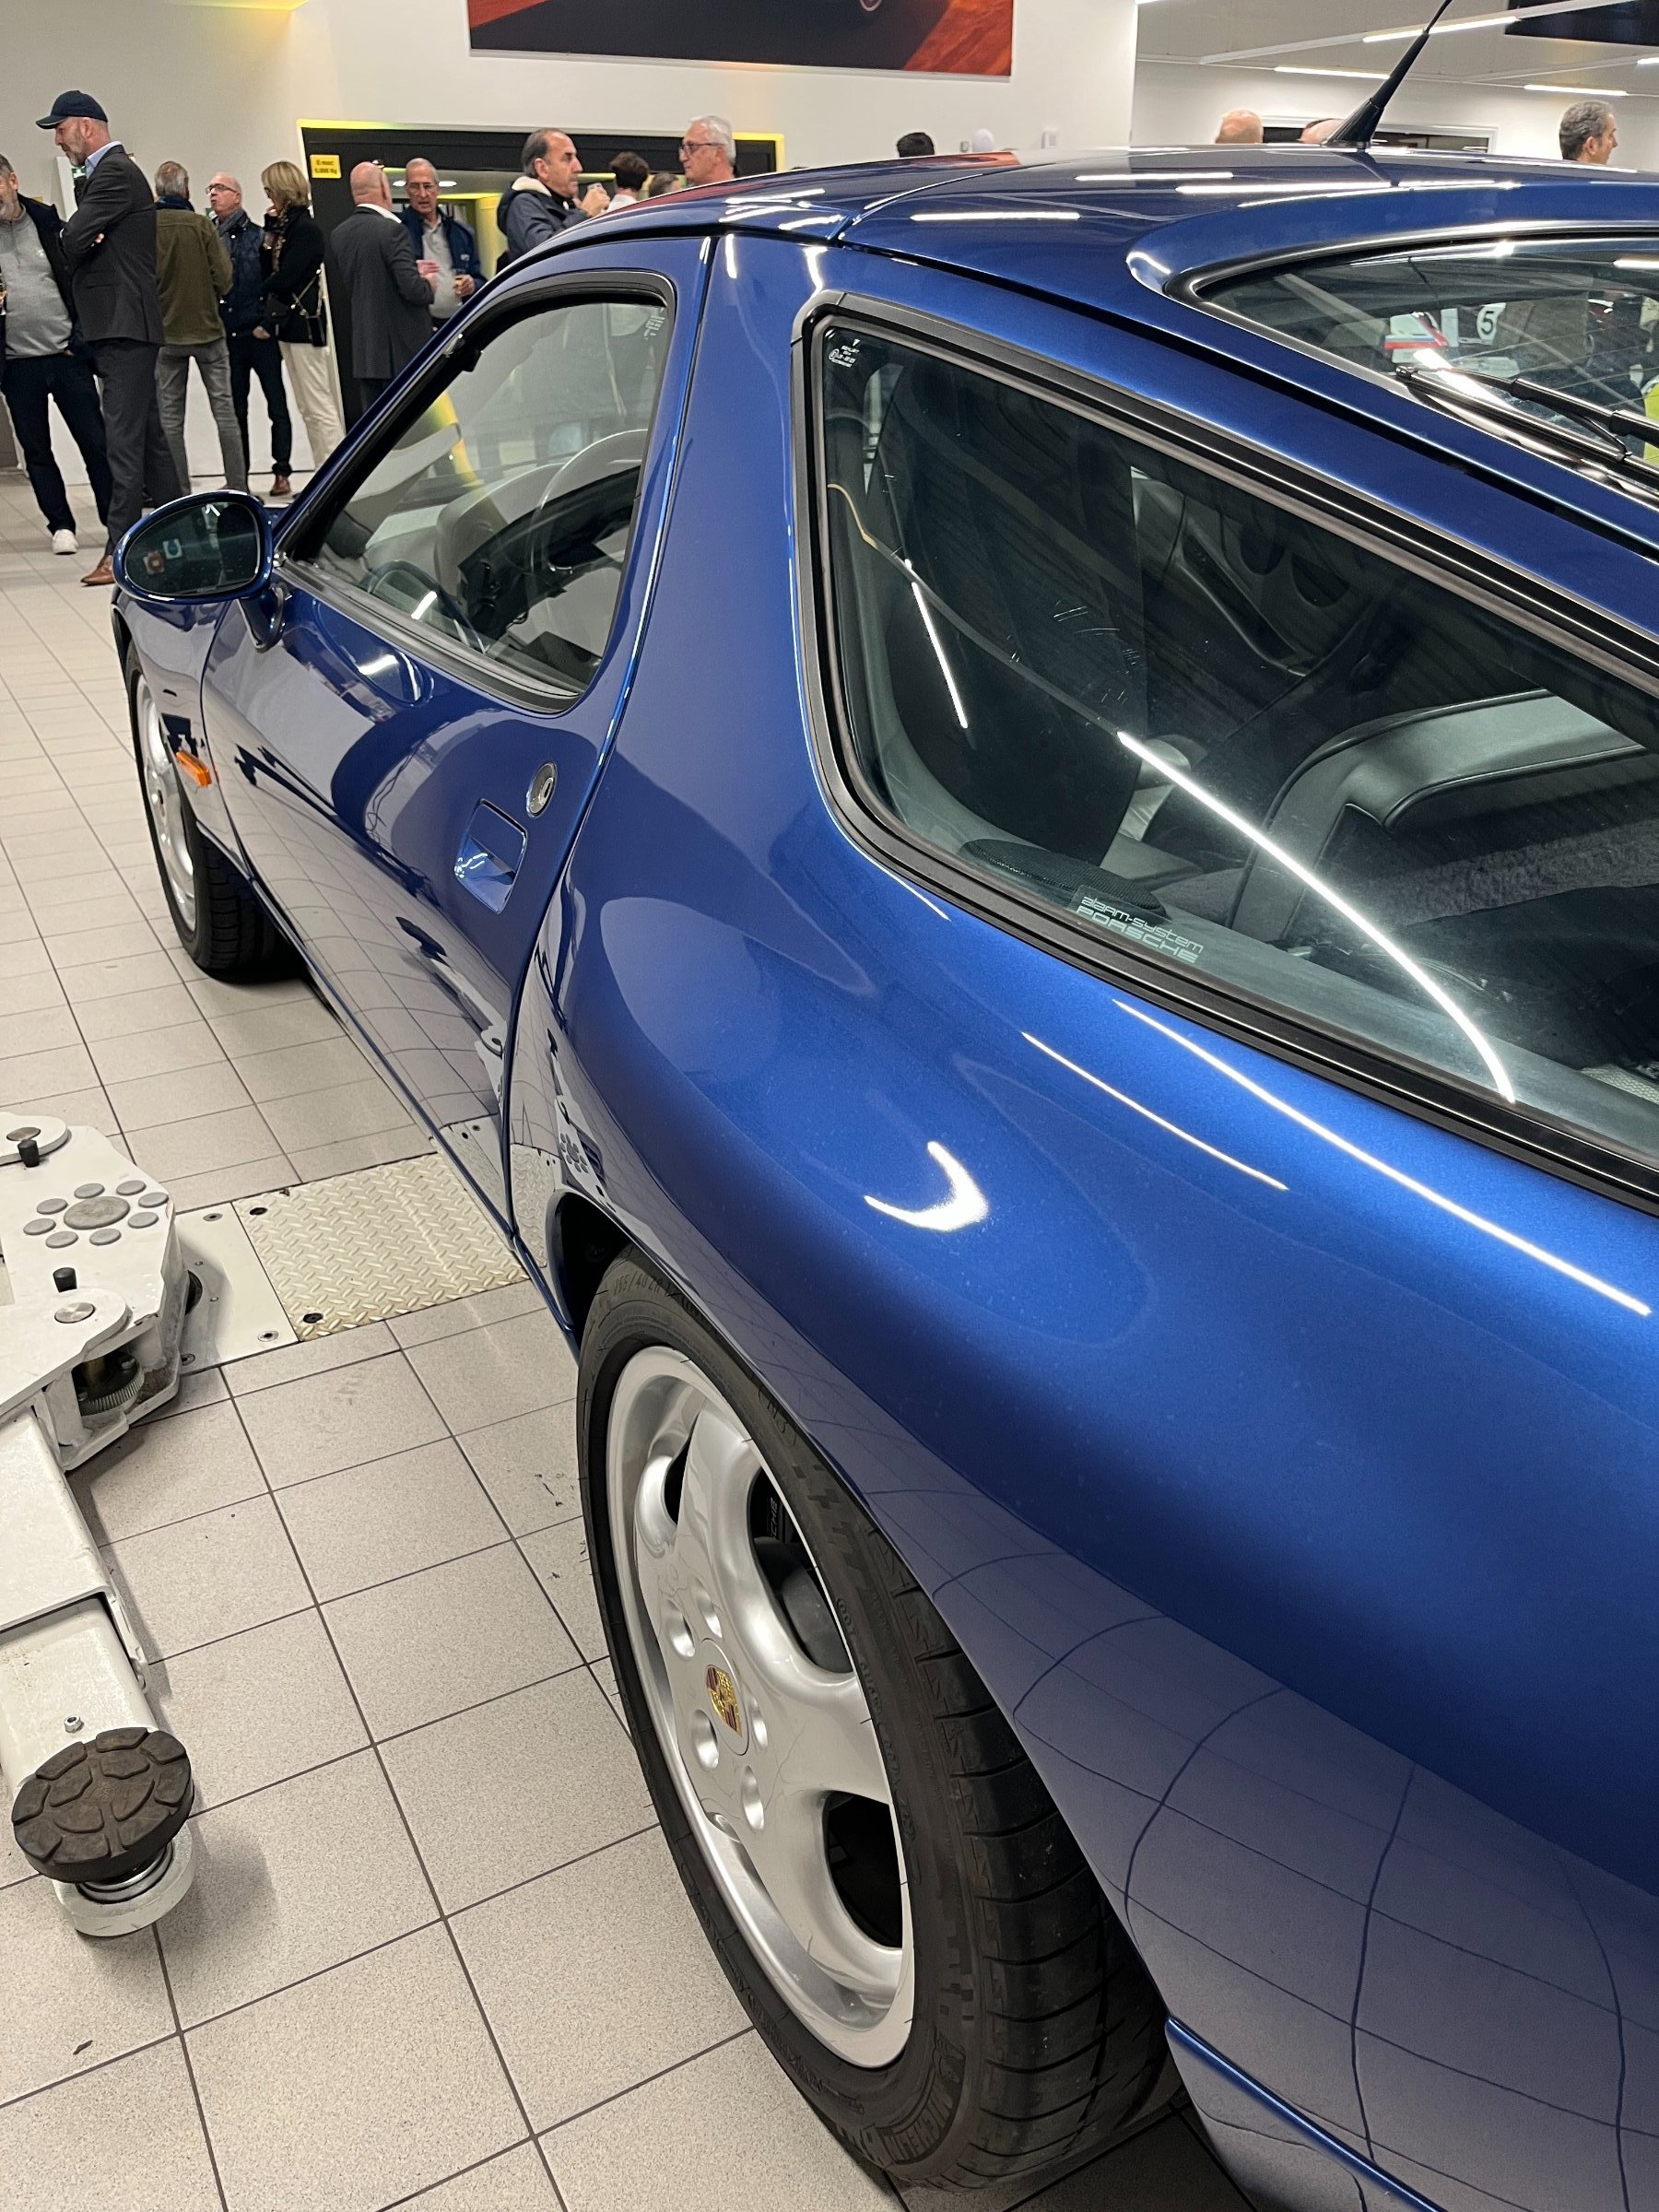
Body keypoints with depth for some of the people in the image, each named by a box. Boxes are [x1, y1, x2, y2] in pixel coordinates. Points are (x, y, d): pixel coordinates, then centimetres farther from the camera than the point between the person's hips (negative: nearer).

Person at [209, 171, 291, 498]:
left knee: (277, 405, -2)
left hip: (260, 335, -4)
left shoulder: (258, 236, 0)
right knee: (235, 409, 7)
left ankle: (282, 474, 4)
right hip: (226, 335, 4)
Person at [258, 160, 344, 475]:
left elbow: (285, 277, -16)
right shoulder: (285, 225, 15)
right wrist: (270, 229, 4)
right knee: (308, 409, 9)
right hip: (287, 323, 10)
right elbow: (268, 269, 12)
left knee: (318, 407, -11)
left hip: (304, 321, -10)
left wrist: (266, 319, -5)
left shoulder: (306, 227, -11)